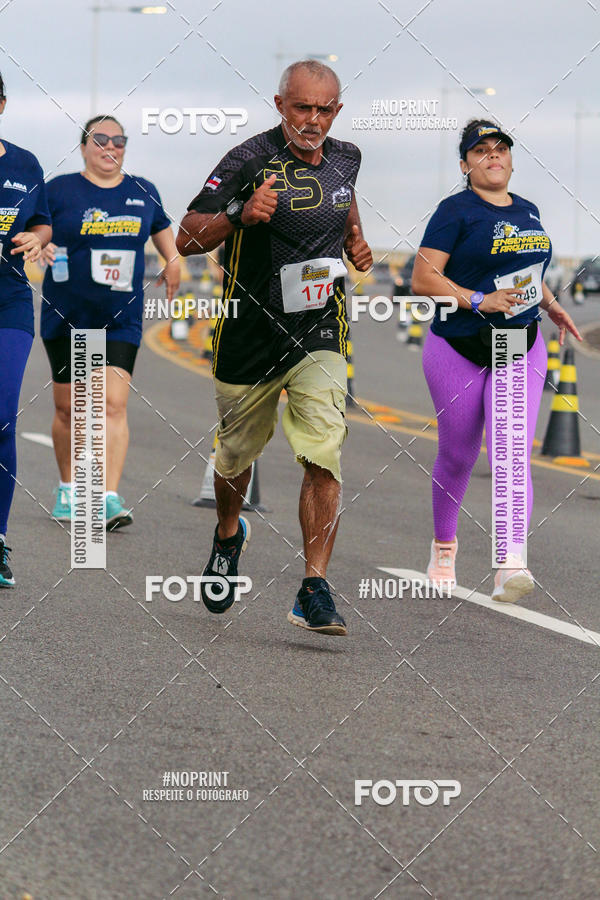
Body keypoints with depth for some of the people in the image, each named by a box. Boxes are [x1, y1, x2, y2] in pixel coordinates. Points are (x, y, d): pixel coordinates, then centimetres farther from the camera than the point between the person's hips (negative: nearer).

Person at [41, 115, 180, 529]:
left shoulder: (143, 191, 9)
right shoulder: (60, 189, 0)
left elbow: (162, 227, 28)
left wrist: (173, 261, 13)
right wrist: (42, 248, -17)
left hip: (121, 320, 1)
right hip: (66, 318, -1)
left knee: (114, 405, -12)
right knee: (68, 408, 6)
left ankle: (109, 498, -17)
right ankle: (68, 488, 26)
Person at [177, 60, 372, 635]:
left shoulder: (344, 159, 3)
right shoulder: (249, 162, -14)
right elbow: (187, 239, -13)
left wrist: (355, 241, 8)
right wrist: (240, 215, -30)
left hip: (320, 334, 2)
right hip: (250, 333, -2)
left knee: (323, 457, -15)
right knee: (237, 454, 15)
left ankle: (315, 590, -13)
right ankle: (228, 535, 48)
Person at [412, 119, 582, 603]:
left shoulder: (527, 211, 11)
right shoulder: (457, 211, -8)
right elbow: (423, 278, -15)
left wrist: (549, 302, 13)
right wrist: (480, 301, -24)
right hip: (458, 349, -3)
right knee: (458, 455, 9)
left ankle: (512, 563, -22)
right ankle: (444, 544, 34)